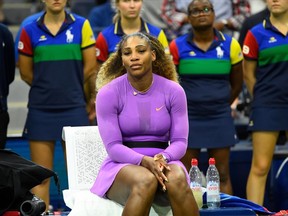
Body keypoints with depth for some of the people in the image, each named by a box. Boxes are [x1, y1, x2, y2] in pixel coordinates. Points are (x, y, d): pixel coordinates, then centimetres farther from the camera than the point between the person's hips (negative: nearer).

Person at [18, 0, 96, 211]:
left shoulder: (82, 26, 2)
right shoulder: (30, 31, 4)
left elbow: (90, 68, 2)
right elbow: (26, 72, 9)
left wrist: (70, 89, 9)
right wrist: (47, 88, 9)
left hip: (74, 107, -1)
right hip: (40, 109, 1)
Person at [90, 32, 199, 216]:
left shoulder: (173, 91, 1)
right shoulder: (108, 93, -5)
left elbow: (180, 142, 0)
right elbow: (113, 146, -10)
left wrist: (163, 158, -23)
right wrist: (145, 161, -27)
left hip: (162, 163, 2)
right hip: (122, 165, -2)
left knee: (177, 178, -35)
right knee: (146, 180, -38)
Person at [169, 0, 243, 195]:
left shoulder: (230, 45, 1)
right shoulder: (178, 46, -2)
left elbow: (237, 84, 11)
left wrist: (221, 105, 11)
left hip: (220, 118, 1)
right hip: (188, 118, -1)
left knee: (222, 175, 3)